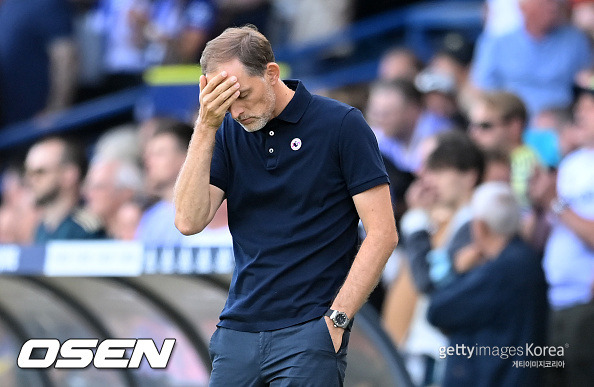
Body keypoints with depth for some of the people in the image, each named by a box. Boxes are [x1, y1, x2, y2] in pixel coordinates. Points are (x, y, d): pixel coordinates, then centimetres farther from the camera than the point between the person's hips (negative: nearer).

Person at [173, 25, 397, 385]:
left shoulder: (341, 124, -5)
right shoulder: (229, 133, 9)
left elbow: (382, 233, -7)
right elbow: (189, 221, -3)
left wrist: (336, 320, -12)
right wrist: (205, 127, -9)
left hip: (307, 333, -5)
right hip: (237, 332, 5)